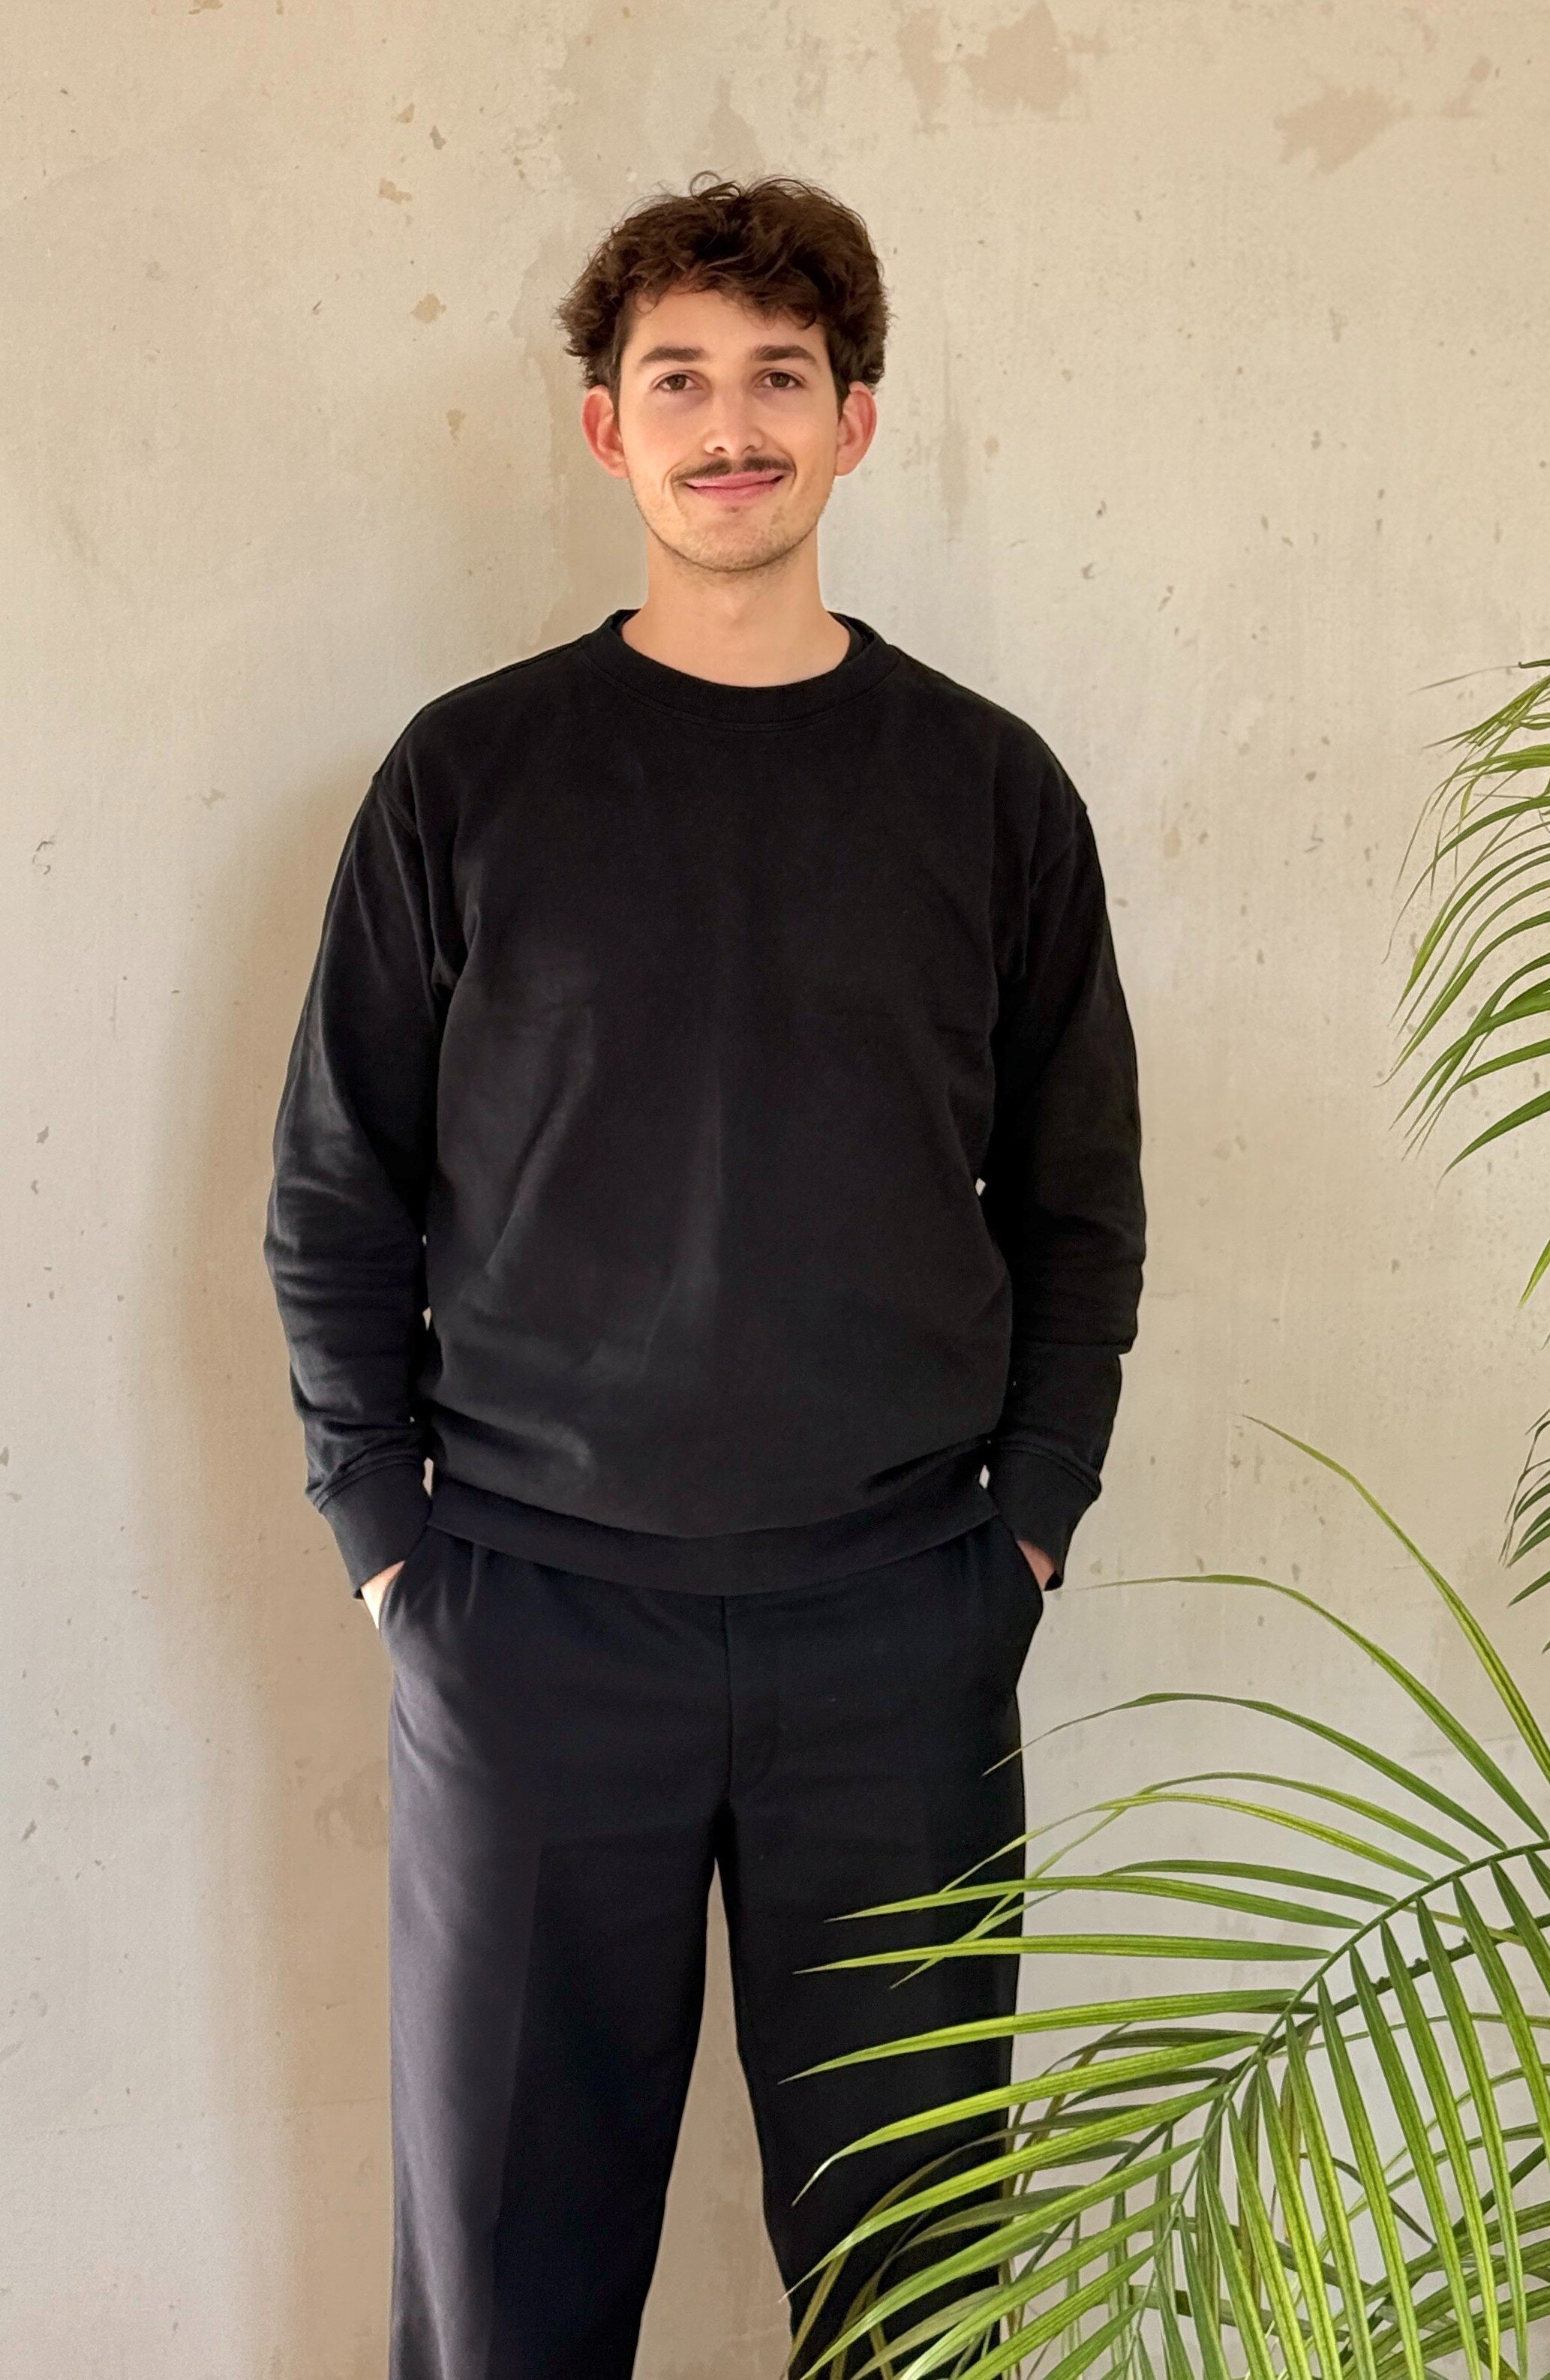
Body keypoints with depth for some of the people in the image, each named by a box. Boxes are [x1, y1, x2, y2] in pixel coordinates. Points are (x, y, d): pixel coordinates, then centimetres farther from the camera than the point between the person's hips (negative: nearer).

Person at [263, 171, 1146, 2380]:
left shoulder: (990, 786, 4)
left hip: (902, 1627, 1)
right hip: (529, 1617, 0)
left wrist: (1027, 1525, 0)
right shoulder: (471, 771, 2)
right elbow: (337, 1198, 3)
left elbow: (1081, 1204, 7)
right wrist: (386, 1532, -3)